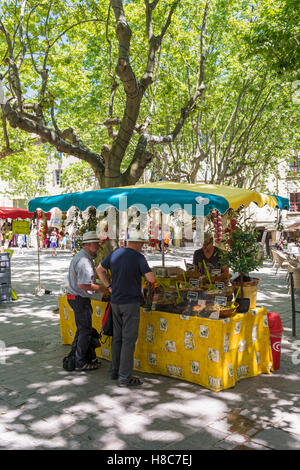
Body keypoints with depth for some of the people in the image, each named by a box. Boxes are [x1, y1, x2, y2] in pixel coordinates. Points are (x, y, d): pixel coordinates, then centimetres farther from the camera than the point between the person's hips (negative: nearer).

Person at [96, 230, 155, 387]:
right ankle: (125, 377, 2)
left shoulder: (114, 254, 6)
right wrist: (143, 273, 5)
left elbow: (100, 270, 18)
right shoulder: (138, 257, -13)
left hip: (115, 302, 7)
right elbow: (151, 279, -16)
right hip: (131, 302, -6)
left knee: (117, 337, 17)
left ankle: (115, 371, 27)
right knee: (128, 340, -1)